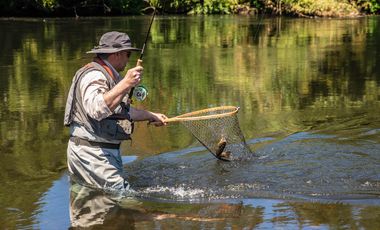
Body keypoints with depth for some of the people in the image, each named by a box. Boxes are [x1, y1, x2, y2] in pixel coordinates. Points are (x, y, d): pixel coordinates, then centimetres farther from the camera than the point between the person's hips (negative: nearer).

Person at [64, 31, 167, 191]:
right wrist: (126, 84, -37)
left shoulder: (107, 76, 21)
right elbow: (96, 109, -34)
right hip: (91, 152, -11)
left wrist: (150, 116, 42)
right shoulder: (94, 75, -14)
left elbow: (120, 112, 35)